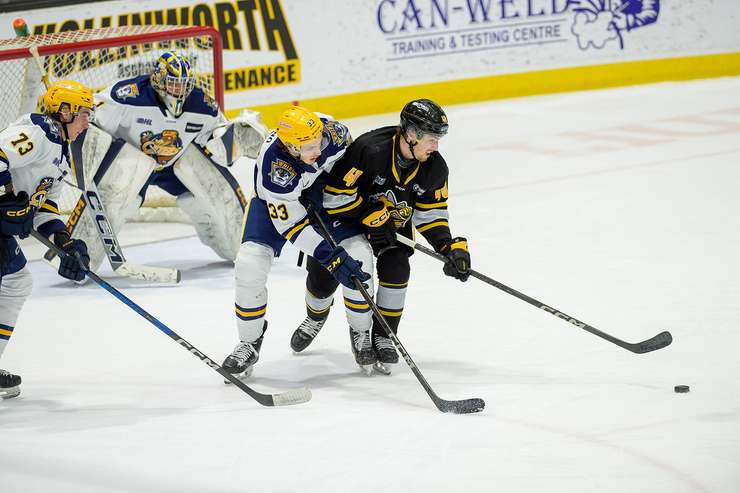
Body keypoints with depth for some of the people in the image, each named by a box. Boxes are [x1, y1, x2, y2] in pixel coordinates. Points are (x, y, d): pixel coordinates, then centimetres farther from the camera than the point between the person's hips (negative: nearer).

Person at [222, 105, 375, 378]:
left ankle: (361, 332, 7)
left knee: (358, 255, -15)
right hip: (275, 202, -3)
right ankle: (249, 344, 2)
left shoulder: (333, 131, -29)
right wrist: (331, 258, -37)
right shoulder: (273, 166, -40)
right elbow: (291, 223, -32)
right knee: (250, 265, -20)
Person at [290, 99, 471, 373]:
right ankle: (315, 318, 37)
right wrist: (371, 216, -30)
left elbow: (430, 213, -6)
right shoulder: (370, 149, -36)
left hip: (394, 221, 3)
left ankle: (383, 337, -3)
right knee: (323, 278, 0)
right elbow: (336, 195, -31)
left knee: (395, 269, -21)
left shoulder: (434, 168, -18)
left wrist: (451, 247, -18)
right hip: (345, 217, -3)